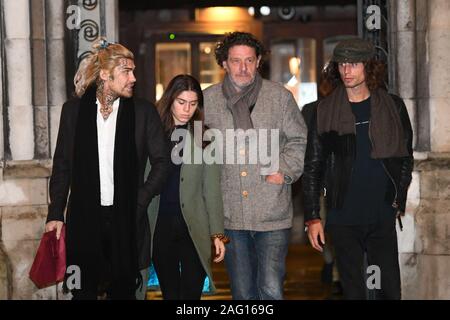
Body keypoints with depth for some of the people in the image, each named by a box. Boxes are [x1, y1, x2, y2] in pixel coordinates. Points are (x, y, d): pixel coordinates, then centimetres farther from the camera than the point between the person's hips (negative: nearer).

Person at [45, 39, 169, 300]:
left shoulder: (144, 112, 3)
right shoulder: (73, 110, 5)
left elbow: (162, 161, 6)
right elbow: (62, 165, 9)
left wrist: (140, 202, -3)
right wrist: (56, 213, 5)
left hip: (126, 219, 0)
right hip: (84, 218, 0)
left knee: (123, 290, 5)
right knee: (84, 290, 2)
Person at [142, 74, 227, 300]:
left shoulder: (205, 137, 1)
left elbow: (211, 188, 1)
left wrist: (217, 233, -3)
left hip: (194, 227, -1)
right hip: (160, 225, 1)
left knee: (192, 292, 0)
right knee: (169, 292, 10)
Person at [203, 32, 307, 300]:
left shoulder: (279, 96, 3)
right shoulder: (208, 100, 6)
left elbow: (298, 140, 10)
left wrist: (284, 171, -5)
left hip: (272, 213, -2)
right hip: (231, 216, 2)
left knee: (271, 290, -6)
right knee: (242, 292, 13)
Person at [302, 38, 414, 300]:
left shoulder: (393, 107, 4)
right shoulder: (325, 111, 2)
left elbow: (405, 158, 10)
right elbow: (313, 168, 4)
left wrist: (399, 202, 2)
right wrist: (313, 217, -1)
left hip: (383, 217, 0)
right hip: (343, 219, 0)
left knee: (390, 289, 0)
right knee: (353, 290, 6)